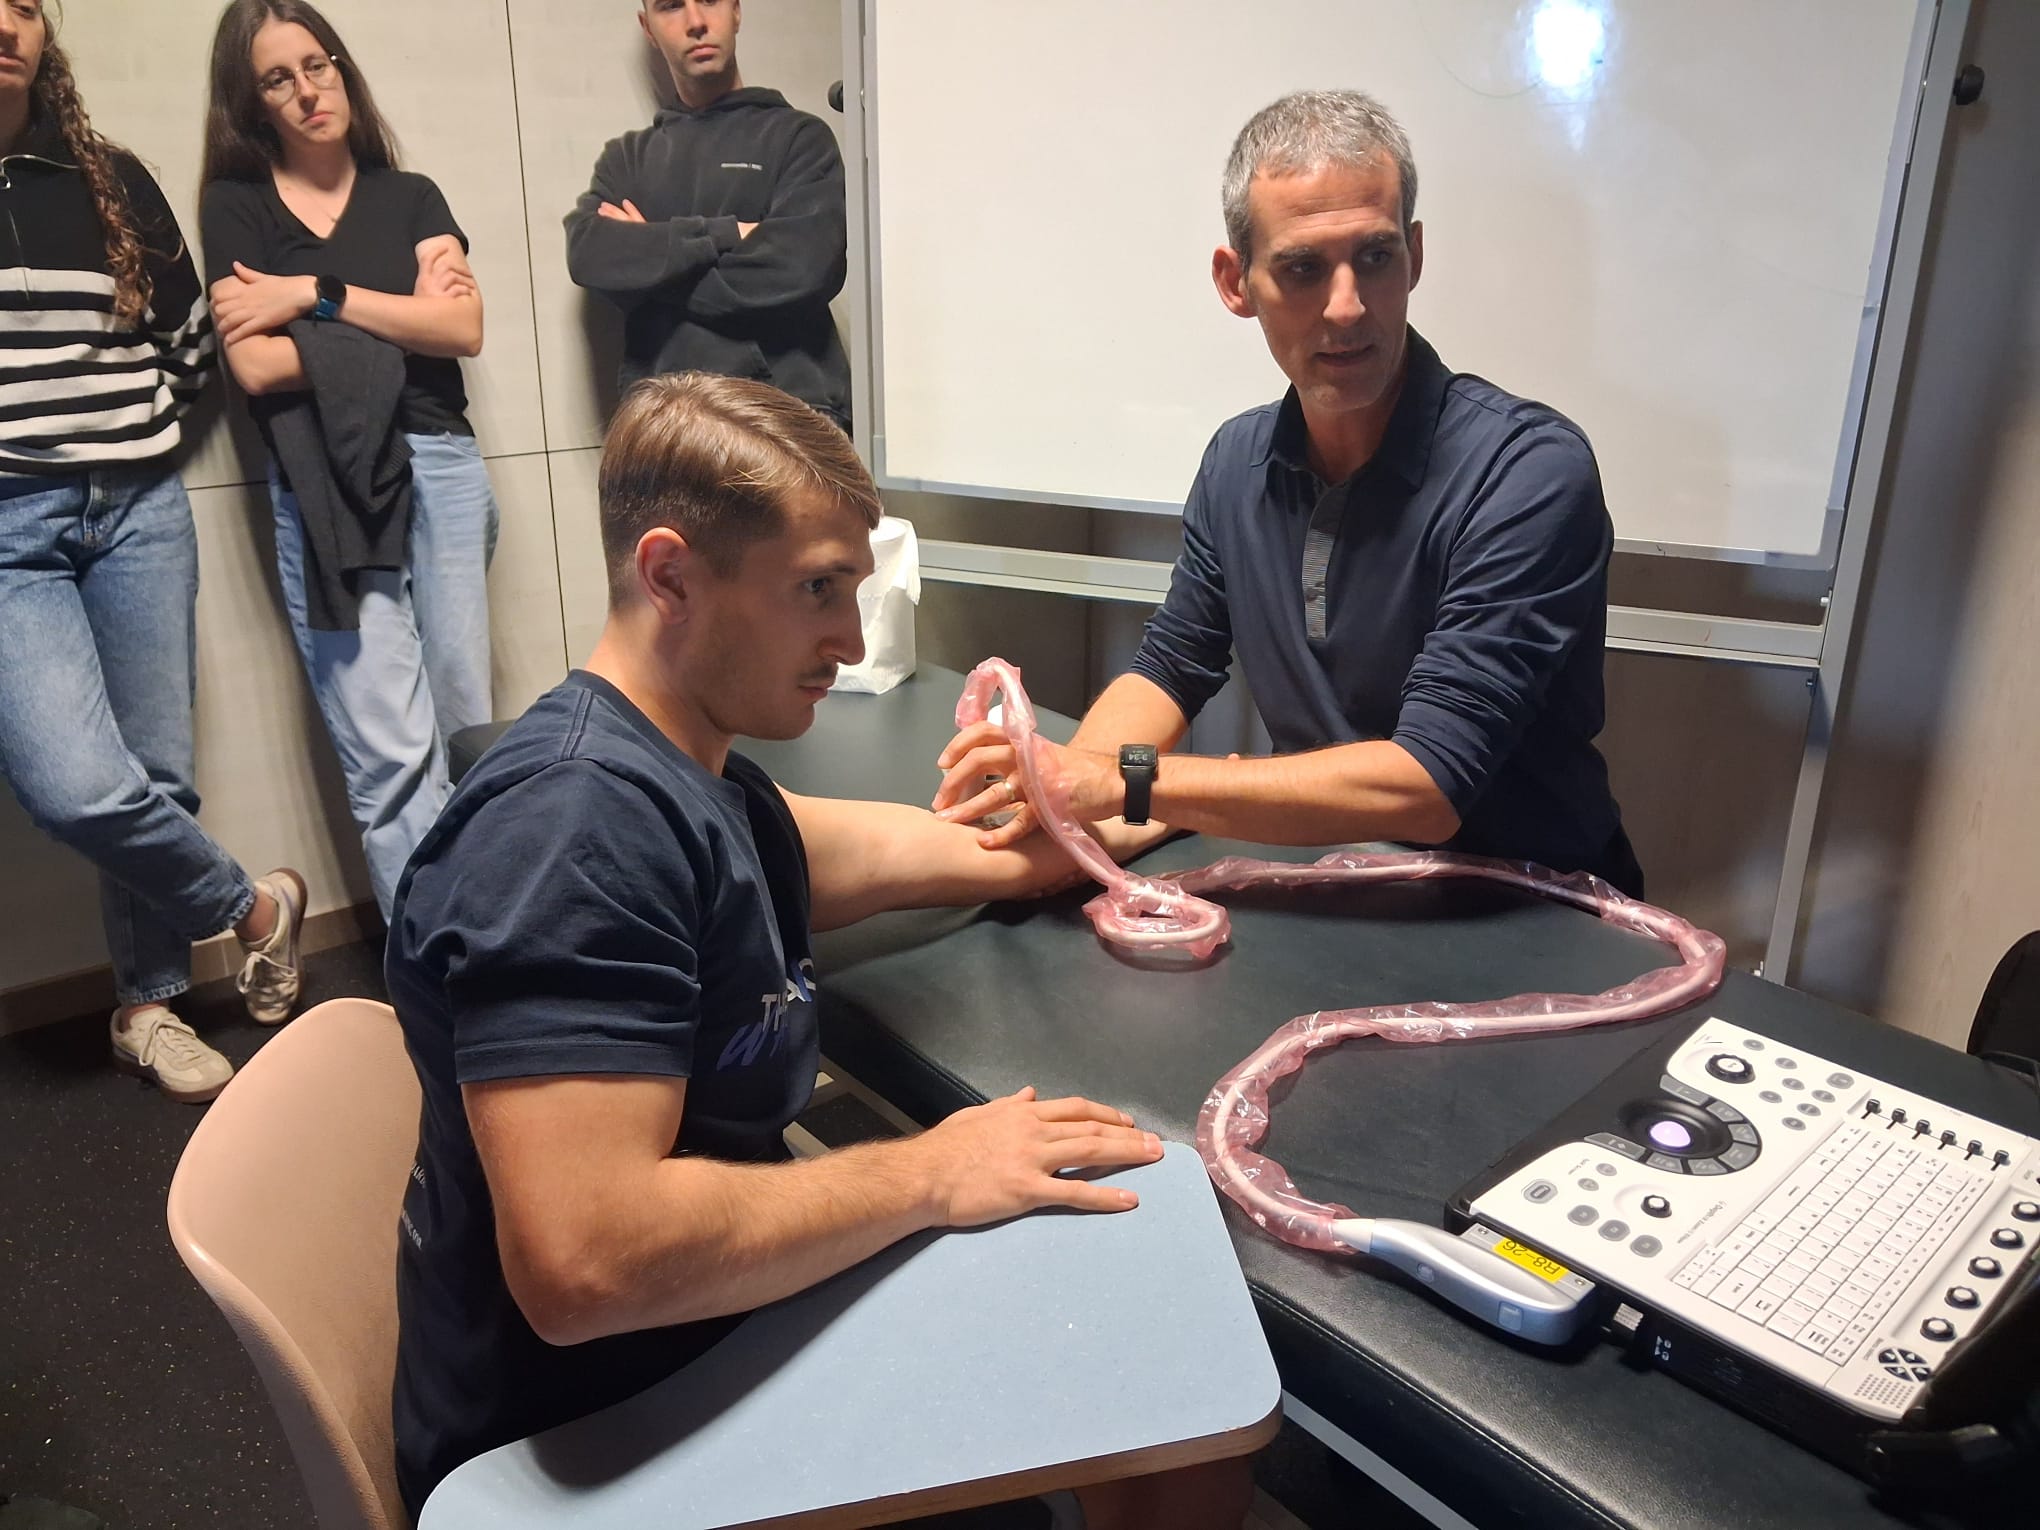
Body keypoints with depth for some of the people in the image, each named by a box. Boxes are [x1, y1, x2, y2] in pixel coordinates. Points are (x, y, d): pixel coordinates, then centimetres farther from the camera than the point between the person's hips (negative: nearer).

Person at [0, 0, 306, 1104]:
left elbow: (189, 337, 19)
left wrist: (133, 431, 10)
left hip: (140, 510, 3)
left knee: (155, 776, 4)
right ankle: (255, 909, 11)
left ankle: (147, 1007, 22)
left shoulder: (111, 183, 10)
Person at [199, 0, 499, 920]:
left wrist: (316, 294, -5)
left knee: (459, 726, 4)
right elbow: (256, 365, -5)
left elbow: (464, 329, 0)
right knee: (392, 756, -7)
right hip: (325, 490, -3)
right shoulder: (236, 205, 9)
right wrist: (404, 315, -1)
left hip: (442, 468, 3)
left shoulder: (410, 197, 16)